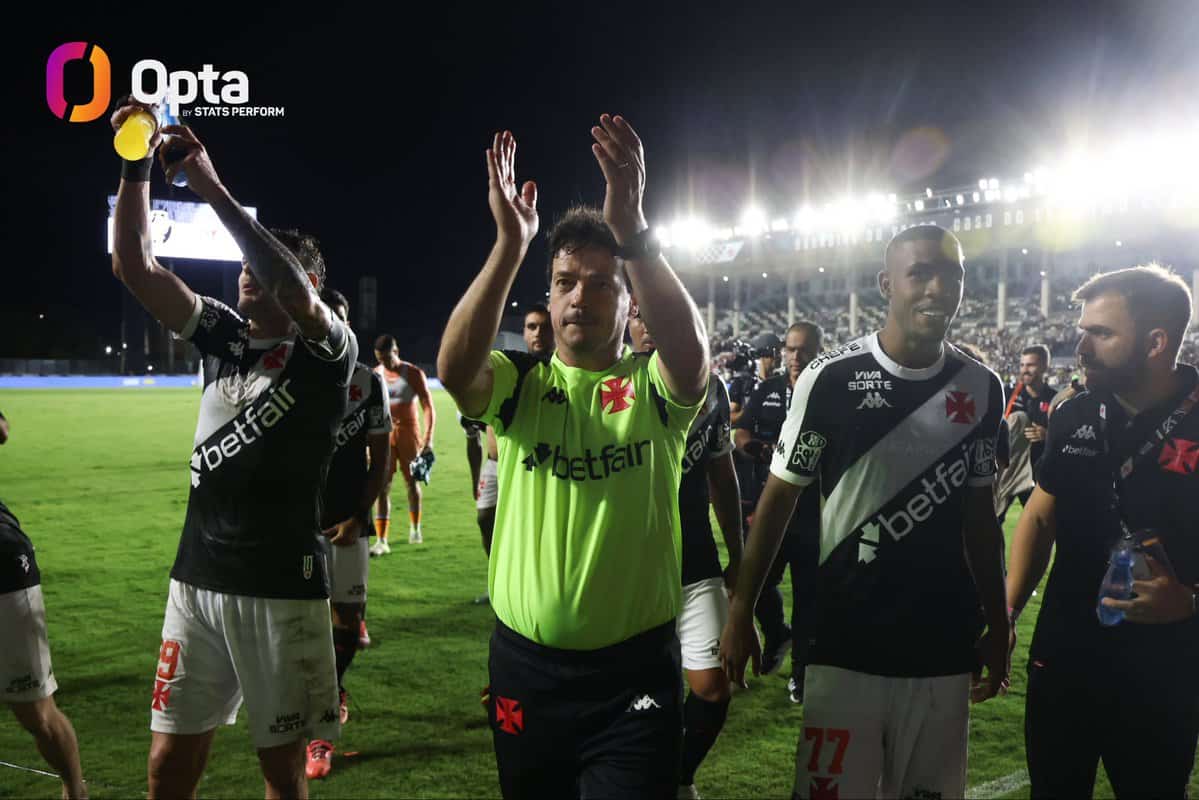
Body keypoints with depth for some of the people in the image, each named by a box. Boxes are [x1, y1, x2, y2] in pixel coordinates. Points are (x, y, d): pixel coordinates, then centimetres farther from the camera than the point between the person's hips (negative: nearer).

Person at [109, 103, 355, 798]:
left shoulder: (327, 351, -7)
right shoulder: (225, 336, 8)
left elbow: (294, 295, -29)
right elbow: (134, 267, 3)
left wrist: (213, 190, -27)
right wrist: (138, 166, -7)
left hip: (281, 588, -5)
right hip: (197, 580, 5)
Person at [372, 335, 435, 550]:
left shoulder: (414, 374, -4)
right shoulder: (375, 375, 4)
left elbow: (428, 407, -7)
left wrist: (428, 438, -16)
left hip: (408, 433, -1)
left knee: (411, 482, 13)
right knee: (382, 487, -8)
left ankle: (415, 527, 36)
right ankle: (381, 541, -9)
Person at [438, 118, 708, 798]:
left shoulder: (653, 388, -4)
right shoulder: (519, 384, -1)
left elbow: (693, 354, -27)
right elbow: (455, 368, -22)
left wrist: (632, 232, -37)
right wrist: (511, 244, -32)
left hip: (635, 667, -2)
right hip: (525, 664, 3)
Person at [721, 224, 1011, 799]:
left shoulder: (980, 389, 2)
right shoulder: (831, 379, -8)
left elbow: (979, 514, 11)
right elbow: (778, 499, -2)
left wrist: (997, 624, 11)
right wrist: (740, 612, -4)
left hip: (943, 649, 3)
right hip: (845, 644, -3)